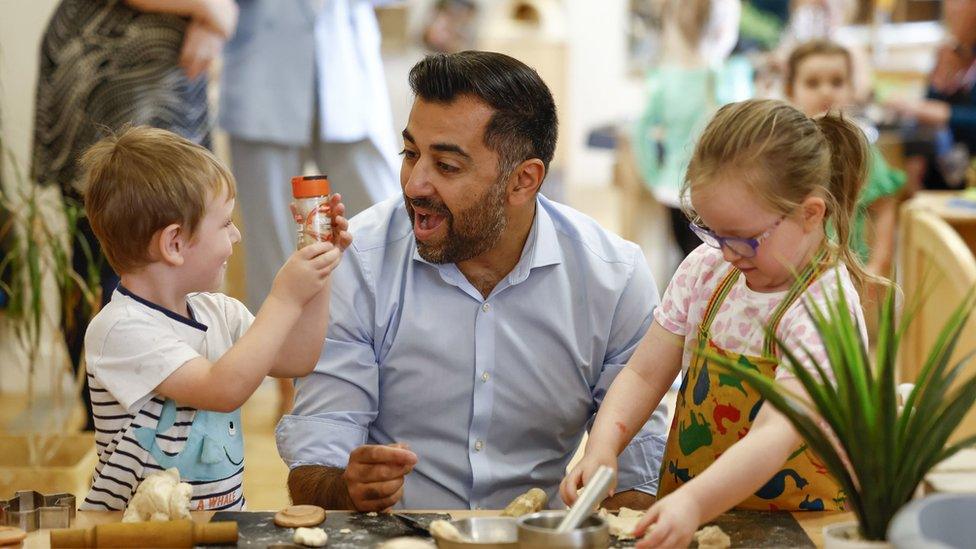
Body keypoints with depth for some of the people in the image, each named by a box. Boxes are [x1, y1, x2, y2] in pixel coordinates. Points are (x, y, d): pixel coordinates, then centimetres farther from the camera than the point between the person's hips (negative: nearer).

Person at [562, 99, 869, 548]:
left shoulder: (824, 307, -16)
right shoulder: (707, 268, 3)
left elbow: (776, 436, -26)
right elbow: (645, 373, 6)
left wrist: (695, 503, -40)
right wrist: (601, 450, -11)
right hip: (685, 510, 4)